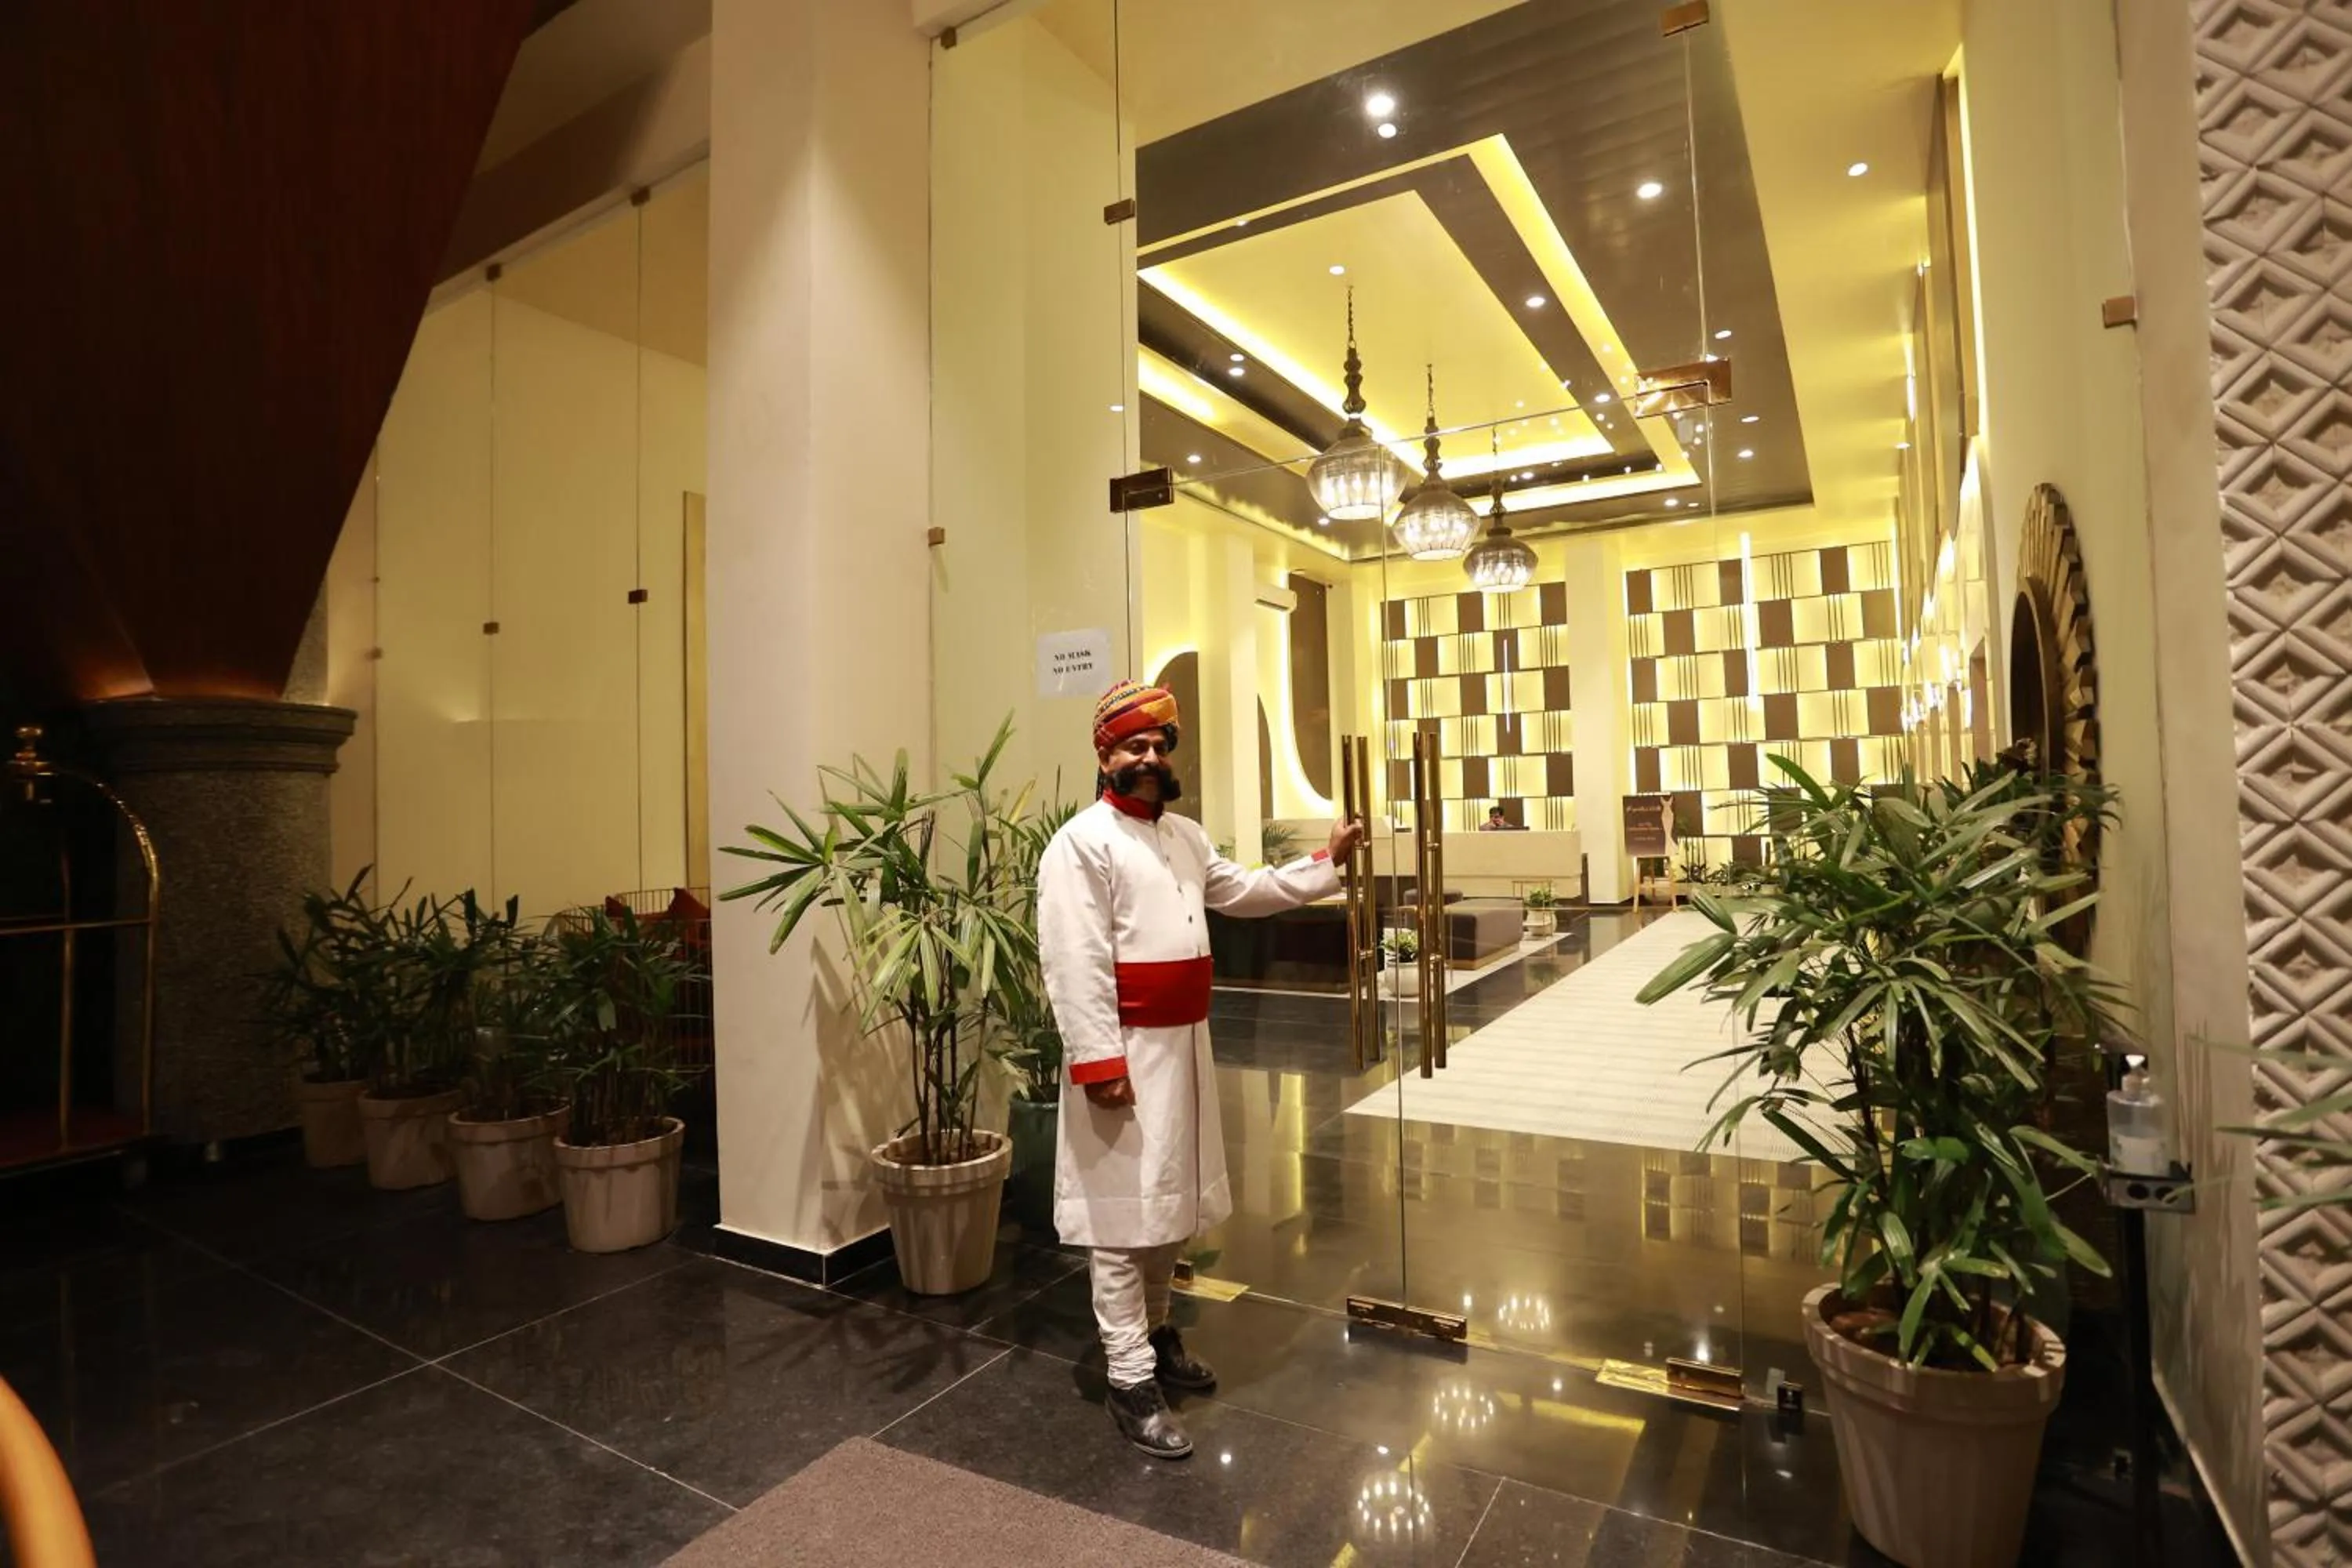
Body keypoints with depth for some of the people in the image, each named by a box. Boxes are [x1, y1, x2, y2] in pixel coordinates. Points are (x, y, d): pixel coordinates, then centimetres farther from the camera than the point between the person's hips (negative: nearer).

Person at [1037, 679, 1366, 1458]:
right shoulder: (1081, 841, -15)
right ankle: (1130, 1379, 13)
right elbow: (1075, 964, -20)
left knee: (1172, 1199, 20)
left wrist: (1327, 861, 17)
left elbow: (1246, 891, 21)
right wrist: (1099, 1060, -23)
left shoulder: (1184, 835, 12)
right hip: (1126, 1049, -8)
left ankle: (1155, 1328, 39)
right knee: (1125, 1212, 0)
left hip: (1185, 1042, 9)